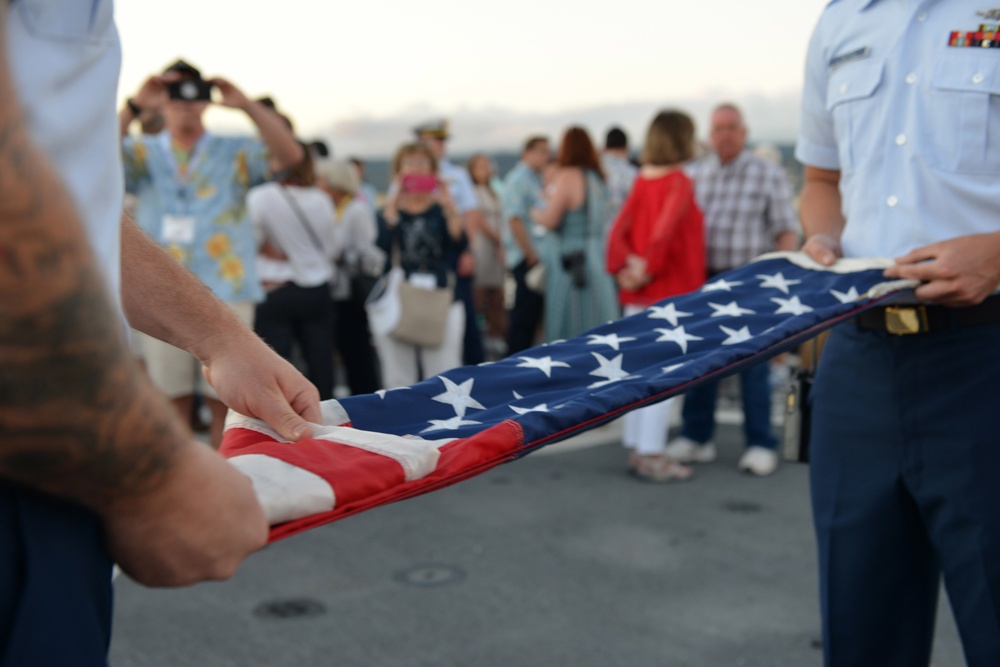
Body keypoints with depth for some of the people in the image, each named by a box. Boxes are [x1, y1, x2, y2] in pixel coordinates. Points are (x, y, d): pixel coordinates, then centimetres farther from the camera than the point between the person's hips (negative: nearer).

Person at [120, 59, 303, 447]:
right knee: (172, 401, 3)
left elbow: (289, 156, -4)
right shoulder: (144, 153, 15)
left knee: (224, 401, -2)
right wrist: (134, 106, -16)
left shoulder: (235, 153, 12)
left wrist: (247, 106, -13)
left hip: (226, 292, -1)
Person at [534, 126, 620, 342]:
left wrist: (536, 213, 6)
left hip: (570, 265, -7)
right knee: (597, 330, 9)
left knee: (568, 331, -2)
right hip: (598, 259, 7)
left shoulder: (567, 177, -13)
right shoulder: (597, 177, 10)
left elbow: (550, 220, -16)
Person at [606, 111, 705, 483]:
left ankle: (635, 449, 20)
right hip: (671, 291, -7)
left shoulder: (642, 182, 9)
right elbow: (664, 233, -24)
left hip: (637, 296, 8)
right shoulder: (679, 183, -12)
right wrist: (650, 269, -14)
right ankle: (651, 456, -1)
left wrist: (625, 267, -8)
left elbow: (619, 231, 1)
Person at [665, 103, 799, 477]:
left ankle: (760, 445, 7)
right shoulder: (693, 175, 11)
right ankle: (697, 438, 19)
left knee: (753, 364, -1)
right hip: (703, 279, 4)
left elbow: (787, 229, -2)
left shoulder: (769, 175, 1)